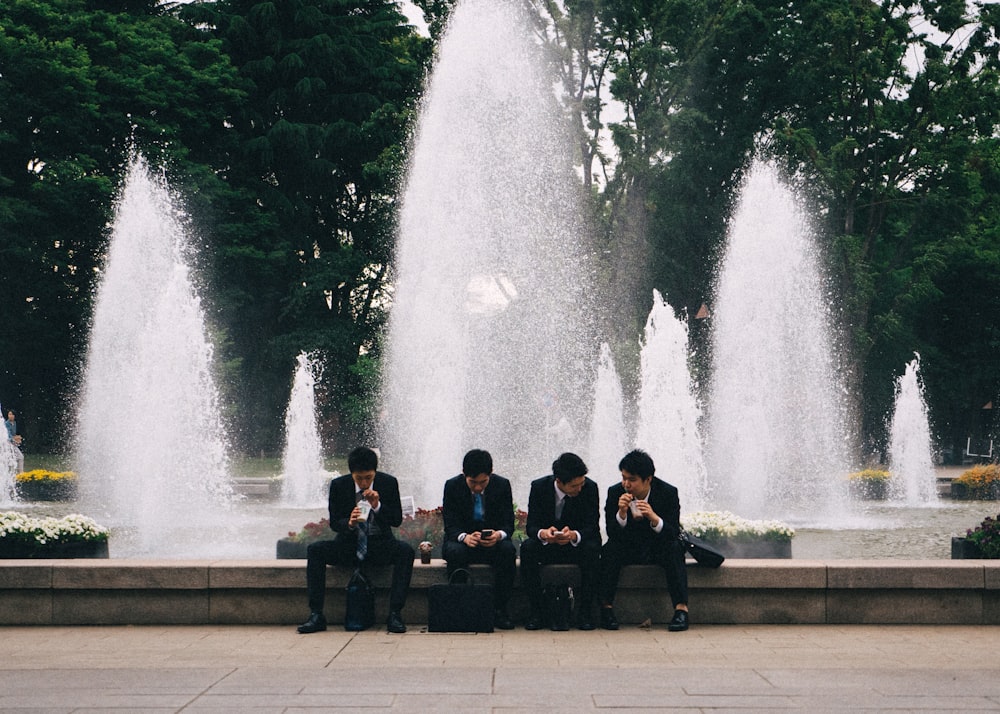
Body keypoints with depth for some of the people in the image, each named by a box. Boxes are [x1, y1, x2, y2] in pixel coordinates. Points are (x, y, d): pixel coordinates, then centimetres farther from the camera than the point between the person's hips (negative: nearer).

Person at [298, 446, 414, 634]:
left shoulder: (388, 483, -6)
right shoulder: (338, 485, -4)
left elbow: (397, 520, -6)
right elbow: (334, 522, -3)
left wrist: (377, 506, -24)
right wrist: (349, 523, -26)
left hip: (379, 545, -1)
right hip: (349, 545, 1)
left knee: (406, 550, -31)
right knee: (315, 550, -24)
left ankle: (395, 615, -31)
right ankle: (316, 615, -25)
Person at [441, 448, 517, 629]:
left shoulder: (502, 485, -6)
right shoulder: (452, 486, -8)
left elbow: (508, 524, -6)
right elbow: (450, 525, -11)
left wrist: (498, 535, -31)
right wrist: (465, 537, -34)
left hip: (493, 541, 1)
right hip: (462, 541, -1)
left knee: (508, 550, -33)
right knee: (455, 552, -36)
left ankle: (499, 611, -26)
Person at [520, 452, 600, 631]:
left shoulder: (590, 488, -13)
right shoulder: (539, 487, -12)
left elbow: (593, 527, -16)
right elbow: (531, 525, -13)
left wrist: (574, 535, -40)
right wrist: (543, 533, -39)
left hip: (577, 544, 0)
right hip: (546, 544, 1)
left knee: (592, 549, -34)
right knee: (527, 548, -31)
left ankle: (585, 611, -25)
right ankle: (536, 611, -24)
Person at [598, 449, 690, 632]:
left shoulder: (668, 493, -14)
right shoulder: (615, 493, -11)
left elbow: (674, 533, -21)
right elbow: (612, 534, -15)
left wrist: (653, 517, -40)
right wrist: (621, 513, -34)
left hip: (658, 548, -1)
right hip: (628, 549, 1)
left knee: (675, 549, -32)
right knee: (610, 549, -29)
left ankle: (681, 608, -36)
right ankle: (606, 606, -26)